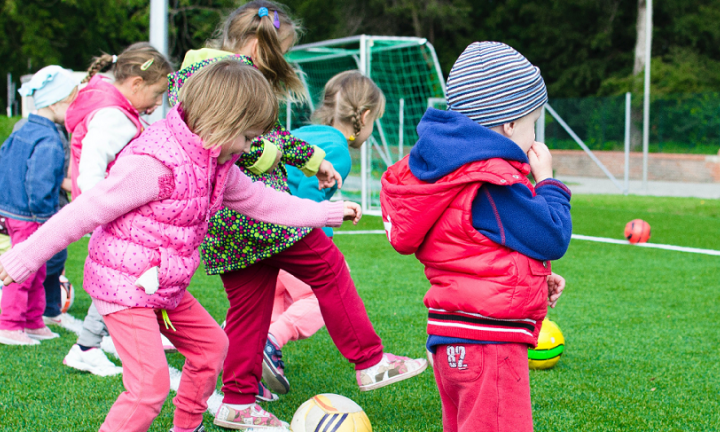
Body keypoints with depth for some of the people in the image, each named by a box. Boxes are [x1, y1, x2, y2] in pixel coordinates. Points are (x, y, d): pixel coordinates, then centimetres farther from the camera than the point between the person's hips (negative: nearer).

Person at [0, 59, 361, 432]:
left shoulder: (216, 163, 4)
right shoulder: (153, 163, -26)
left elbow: (257, 200, 19)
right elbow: (86, 211, -23)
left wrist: (327, 213, 24)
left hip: (164, 286, 10)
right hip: (123, 284, -9)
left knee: (210, 345, 19)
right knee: (151, 383, -16)